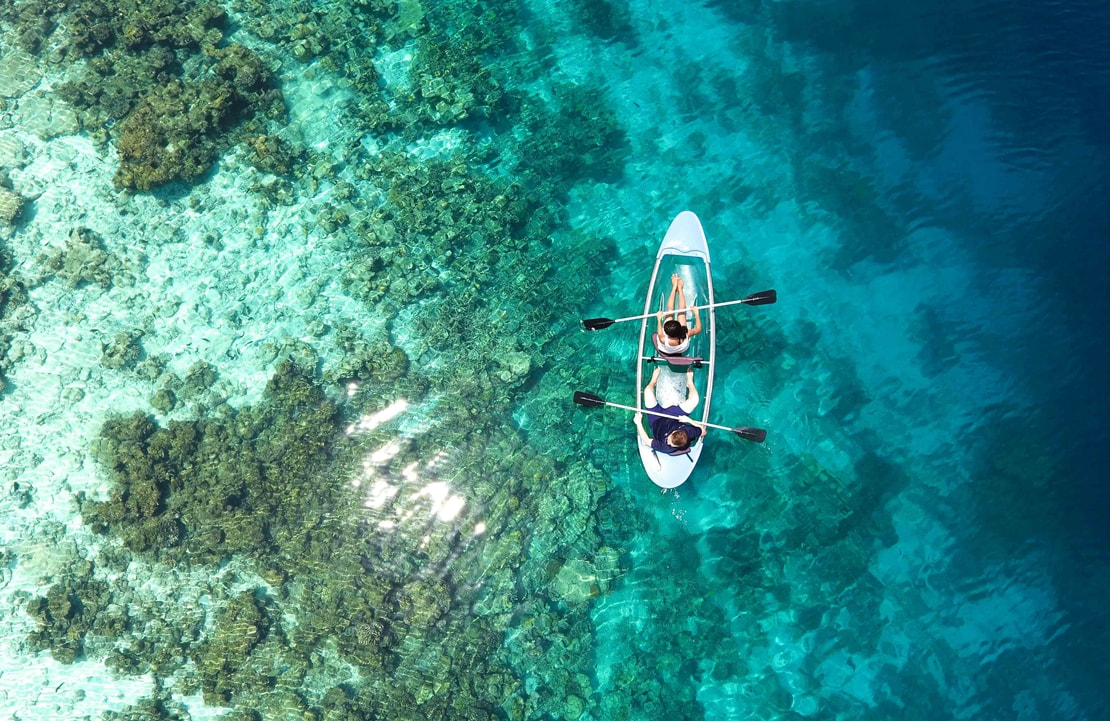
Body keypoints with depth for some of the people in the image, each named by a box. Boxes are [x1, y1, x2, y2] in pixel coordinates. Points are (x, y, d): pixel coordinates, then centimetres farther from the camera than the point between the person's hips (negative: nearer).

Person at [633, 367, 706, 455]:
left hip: (656, 420, -2)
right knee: (695, 399, -9)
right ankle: (689, 383, 31)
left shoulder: (664, 447, -42)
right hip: (673, 417, 2)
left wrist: (639, 423, -29)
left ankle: (654, 380, 31)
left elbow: (646, 441, -29)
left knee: (648, 391, -11)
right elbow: (703, 430, -18)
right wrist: (689, 420, -30)